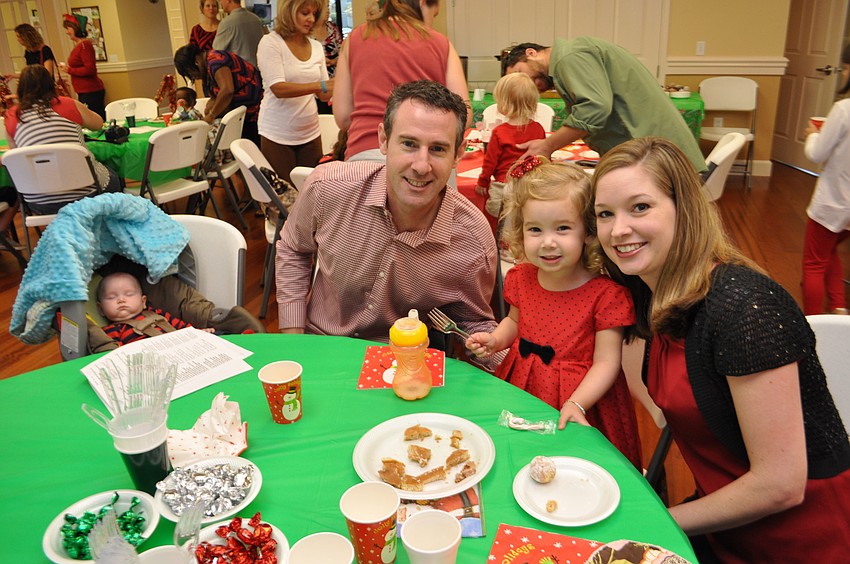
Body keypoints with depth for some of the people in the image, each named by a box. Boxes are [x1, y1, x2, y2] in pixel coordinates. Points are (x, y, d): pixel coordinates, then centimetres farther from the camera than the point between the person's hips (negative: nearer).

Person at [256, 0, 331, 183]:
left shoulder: (316, 46, 8)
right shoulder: (270, 43, -7)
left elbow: (324, 94, 8)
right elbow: (278, 88, -21)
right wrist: (320, 85, -30)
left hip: (310, 133, 4)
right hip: (277, 136, -4)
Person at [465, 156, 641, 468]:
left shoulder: (606, 293, -19)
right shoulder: (521, 278, -3)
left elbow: (606, 363, -17)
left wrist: (576, 404, -28)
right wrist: (495, 339, -2)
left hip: (580, 395, -4)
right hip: (520, 388, 5)